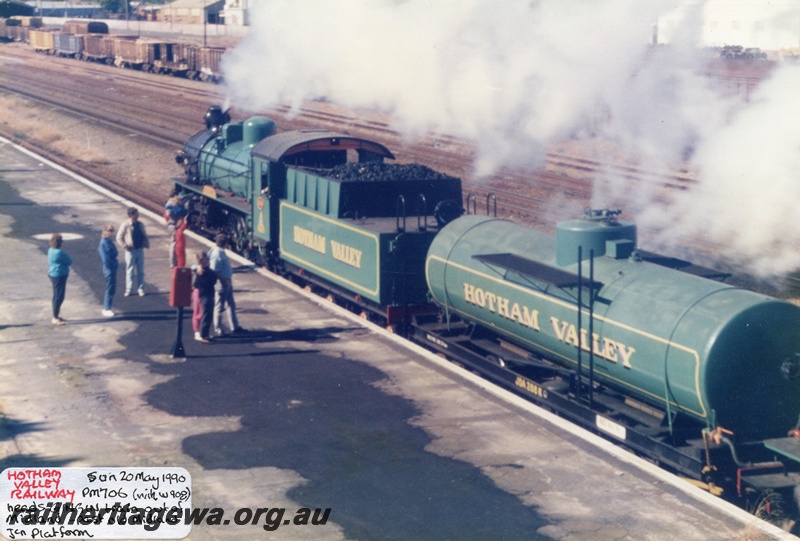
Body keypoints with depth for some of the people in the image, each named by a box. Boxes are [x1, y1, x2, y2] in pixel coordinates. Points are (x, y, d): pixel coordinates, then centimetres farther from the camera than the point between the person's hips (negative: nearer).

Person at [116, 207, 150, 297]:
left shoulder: (140, 224, 2)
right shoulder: (125, 225, -11)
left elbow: (144, 235, 14)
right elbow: (119, 238, -8)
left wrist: (146, 244, -2)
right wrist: (126, 246, -15)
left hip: (140, 250, 4)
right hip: (131, 251, -4)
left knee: (140, 271, 9)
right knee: (130, 271, 5)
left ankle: (141, 289, 17)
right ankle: (128, 289, 14)